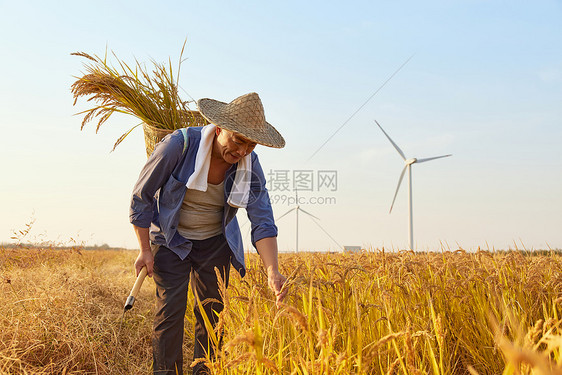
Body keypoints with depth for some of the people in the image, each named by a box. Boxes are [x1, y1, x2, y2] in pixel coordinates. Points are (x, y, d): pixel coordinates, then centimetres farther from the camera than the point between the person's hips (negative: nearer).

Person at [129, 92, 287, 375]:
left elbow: (262, 223, -19)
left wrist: (272, 272, -34)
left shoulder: (250, 167, -16)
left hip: (215, 242, 3)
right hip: (171, 240, -3)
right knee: (170, 309, -10)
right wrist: (145, 250, -11)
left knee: (212, 309, 3)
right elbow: (142, 196, -14)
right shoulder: (179, 145, -26)